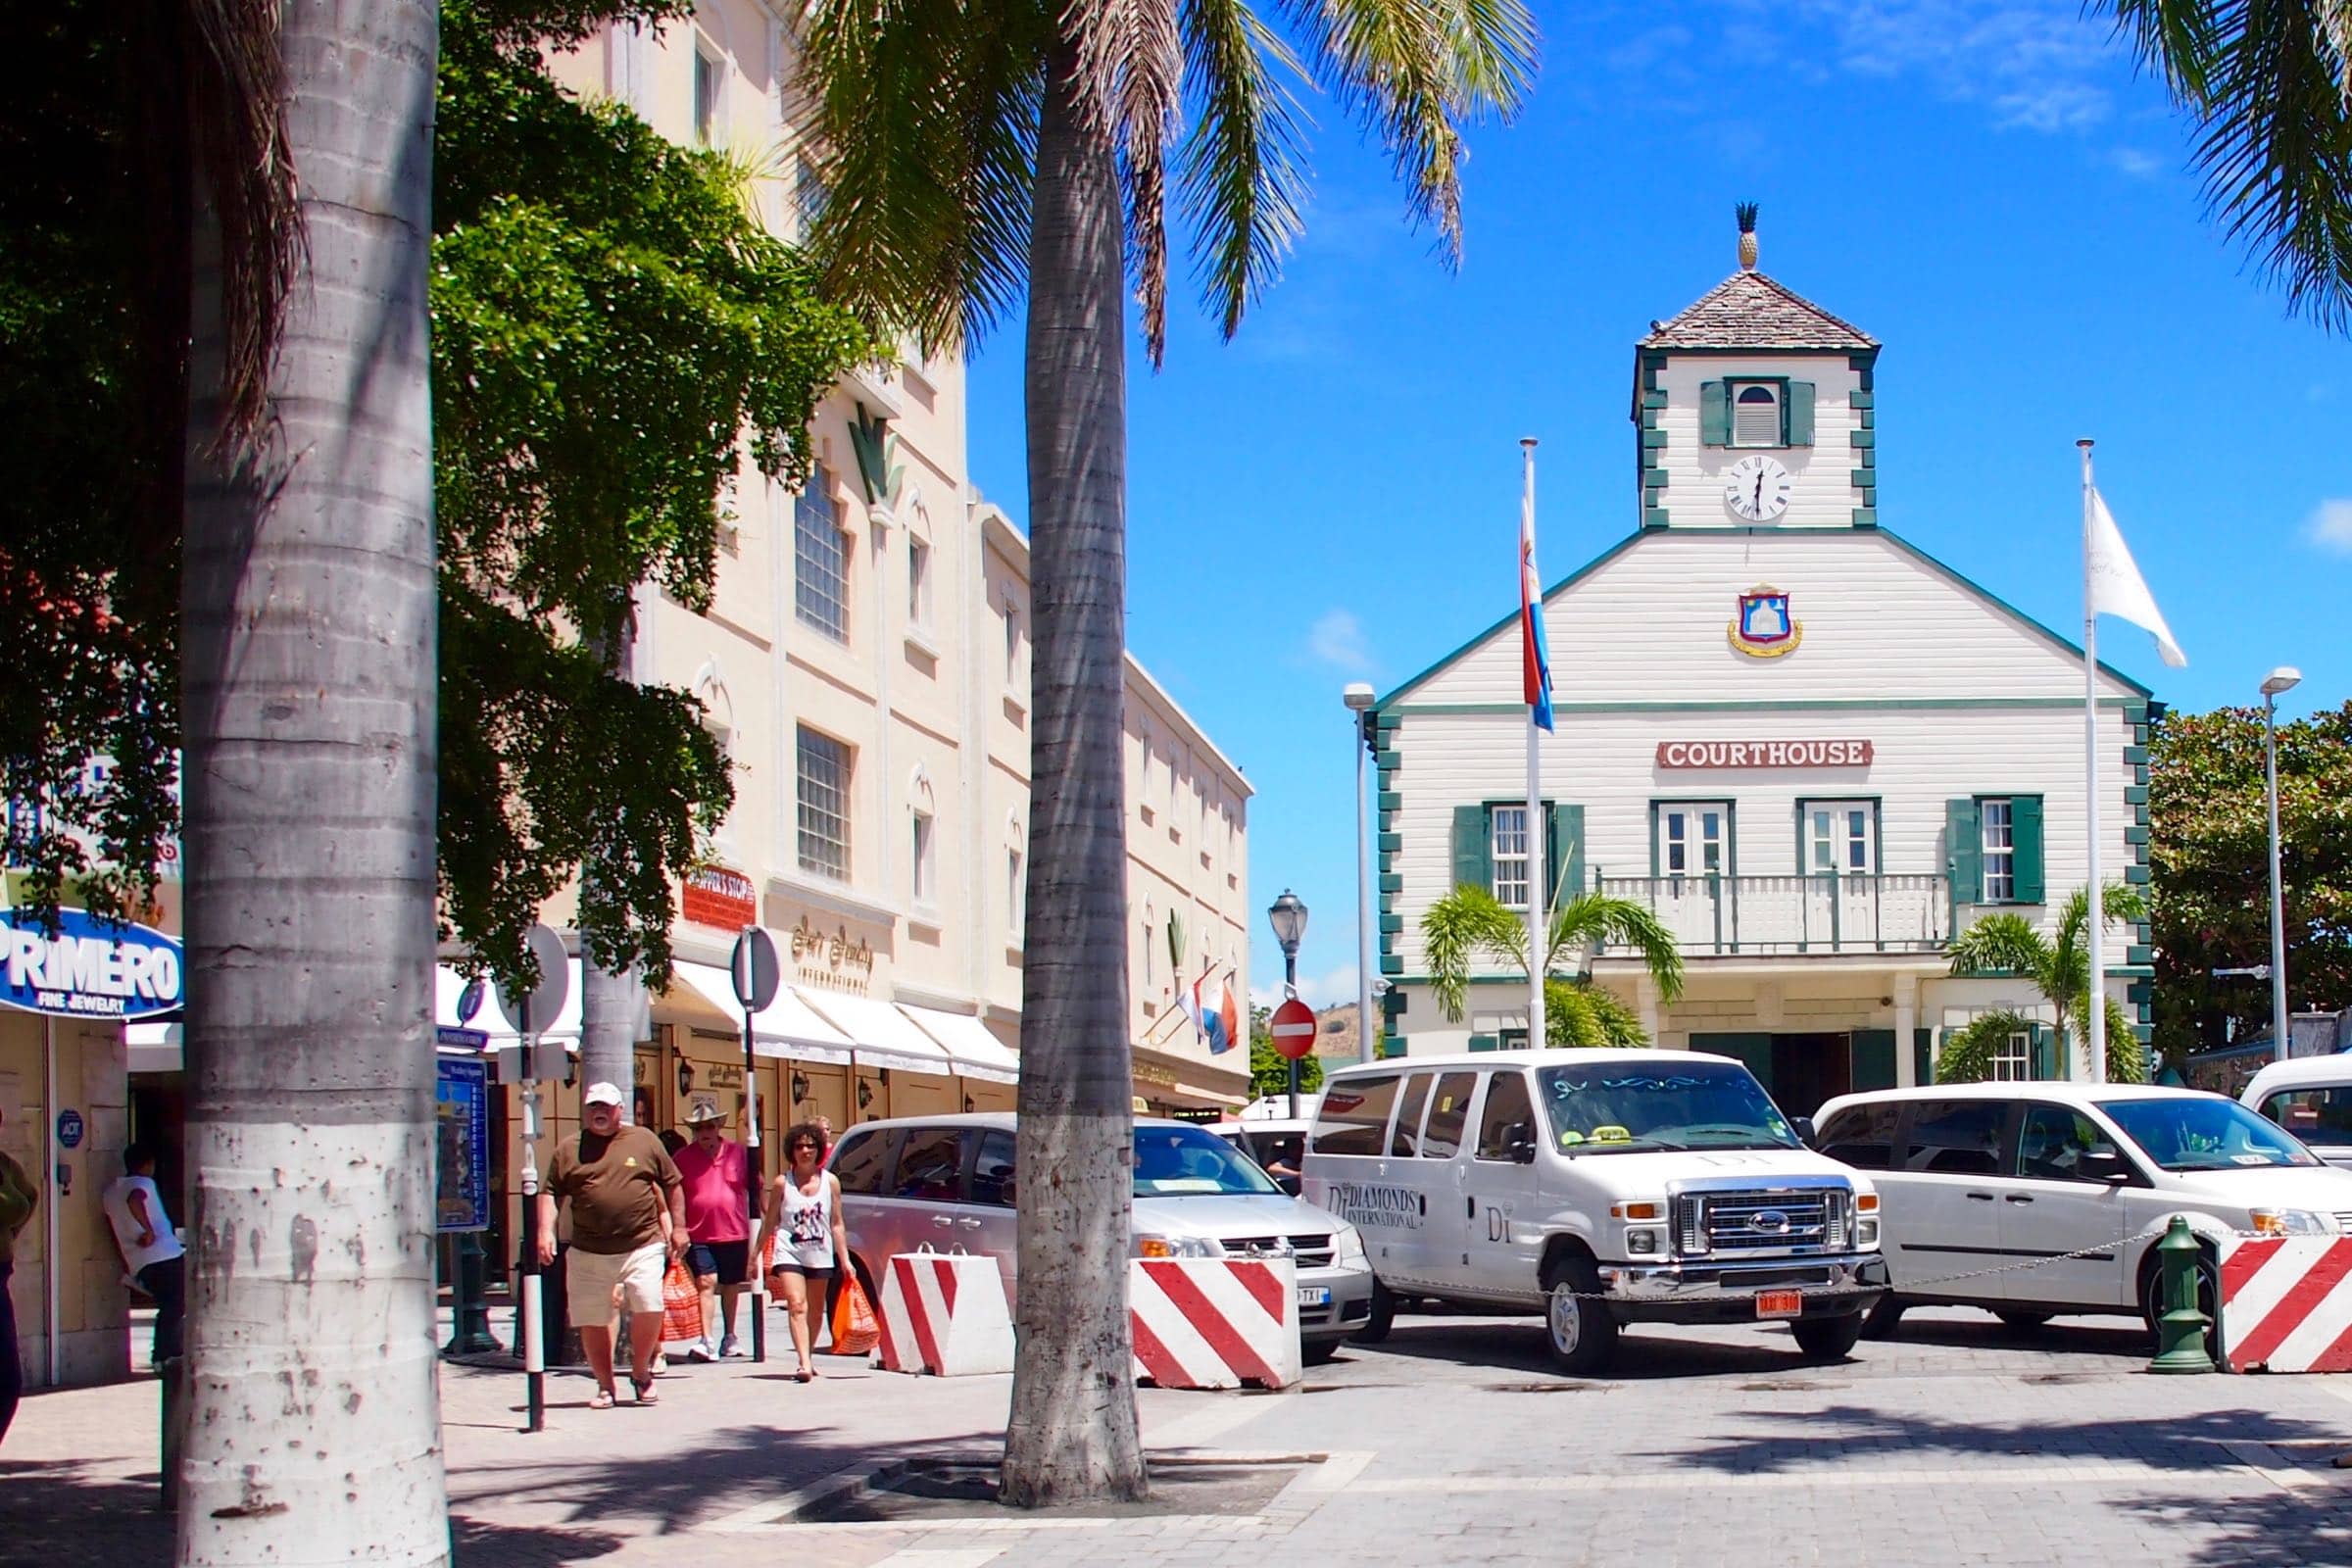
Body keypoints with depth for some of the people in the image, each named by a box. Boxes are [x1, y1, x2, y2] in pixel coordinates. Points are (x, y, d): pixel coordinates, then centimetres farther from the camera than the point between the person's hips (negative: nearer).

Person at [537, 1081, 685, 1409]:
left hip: (642, 1248, -1)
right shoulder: (568, 1150, 9)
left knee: (649, 1309, -14)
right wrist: (545, 1231, -8)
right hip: (588, 1254, 1)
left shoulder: (644, 1141, 8)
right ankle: (605, 1386, 20)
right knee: (591, 1321, 4)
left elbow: (672, 1185, 13)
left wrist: (678, 1227, 8)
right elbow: (550, 1193, 7)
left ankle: (640, 1372, 11)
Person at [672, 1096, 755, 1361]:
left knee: (730, 1286, 13)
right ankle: (705, 1340, -17)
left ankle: (730, 1337, 28)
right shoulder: (683, 1157, 2)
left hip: (734, 1232, 2)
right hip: (698, 1235, -2)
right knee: (706, 1282, -14)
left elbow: (753, 1190, 11)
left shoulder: (737, 1153, 5)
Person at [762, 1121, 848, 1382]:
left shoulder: (830, 1181, 5)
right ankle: (804, 1363, -23)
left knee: (816, 1312, 11)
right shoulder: (782, 1183, 1)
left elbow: (836, 1224, 8)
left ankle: (807, 1357, 28)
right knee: (797, 1306, -16)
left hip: (820, 1255, 2)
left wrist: (844, 1259, 5)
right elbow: (769, 1223, 6)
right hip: (789, 1253, -2)